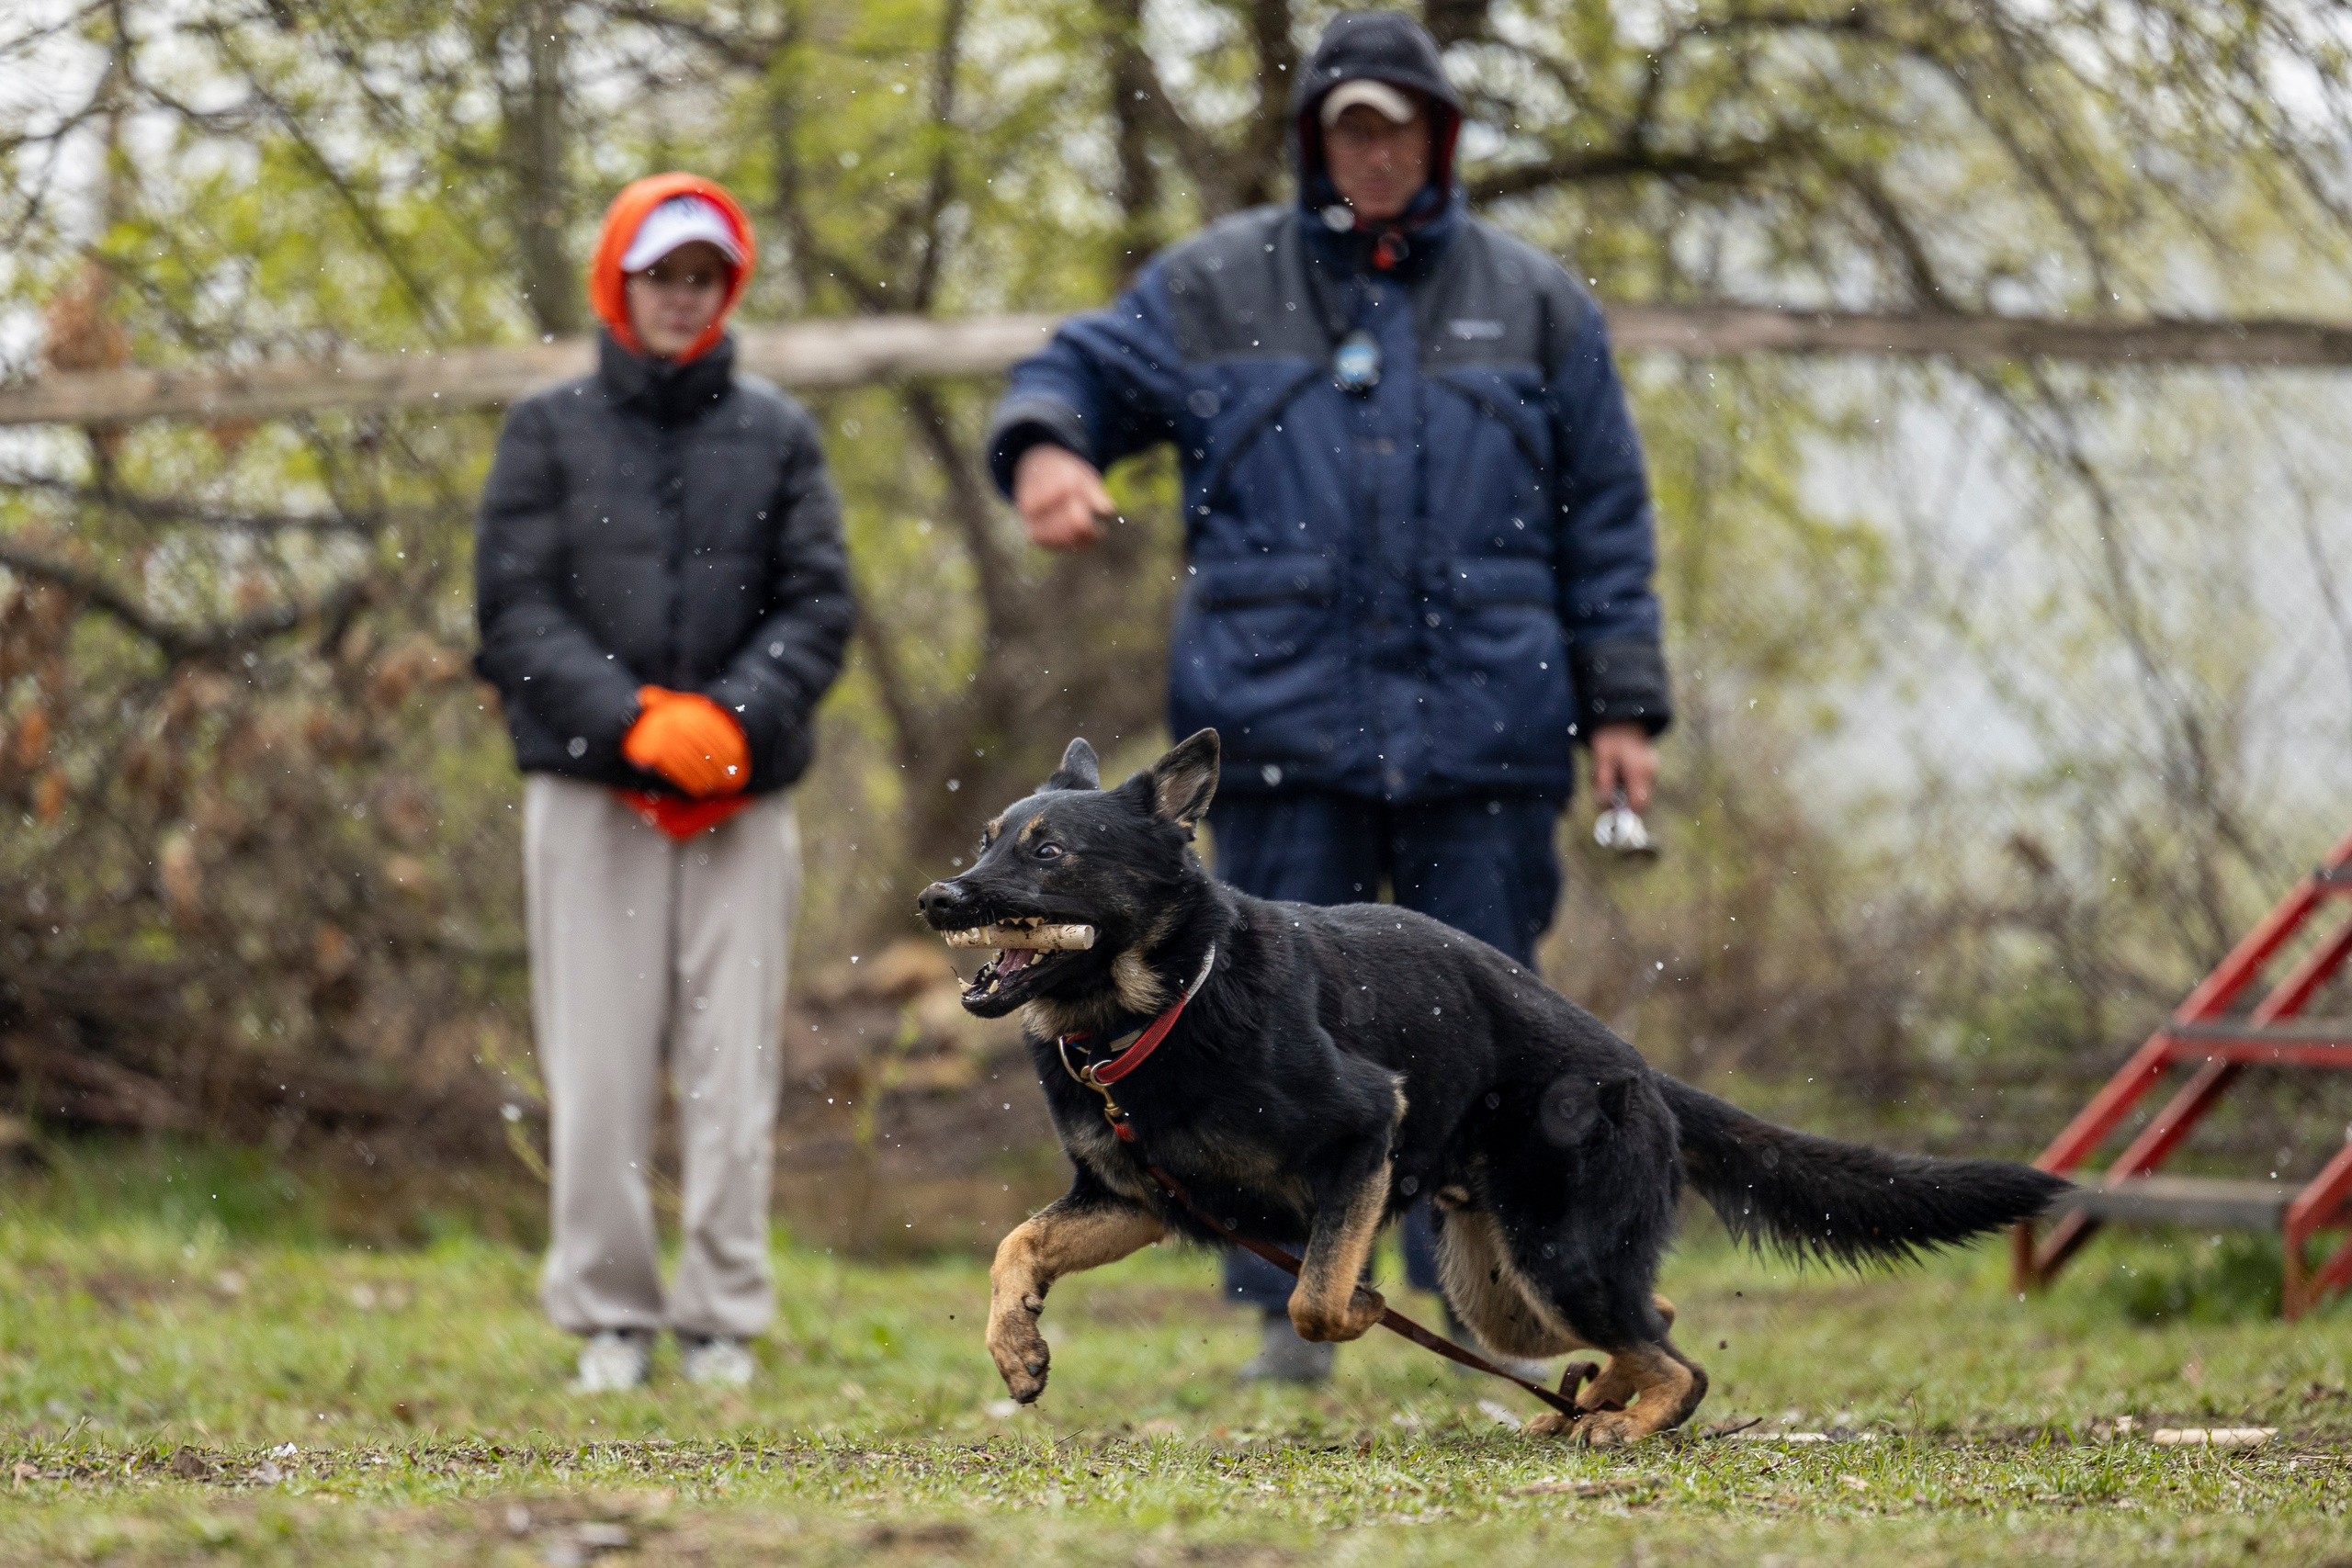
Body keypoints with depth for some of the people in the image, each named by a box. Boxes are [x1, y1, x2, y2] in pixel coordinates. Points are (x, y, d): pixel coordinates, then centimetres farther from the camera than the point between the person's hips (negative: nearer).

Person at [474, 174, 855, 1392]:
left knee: (734, 1065, -1)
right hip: (587, 790, -1)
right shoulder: (549, 430, 9)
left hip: (744, 795, 1)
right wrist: (633, 721, -12)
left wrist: (732, 719, -11)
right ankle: (608, 1316, 6)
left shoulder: (776, 433, 12)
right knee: (596, 1070, -2)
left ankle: (723, 1317, 6)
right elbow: (514, 608, 1)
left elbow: (818, 606, 6)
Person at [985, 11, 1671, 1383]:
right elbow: (1085, 371, 10)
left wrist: (1622, 705, 5)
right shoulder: (1218, 286, 10)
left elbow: (1606, 521, 12)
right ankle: (1293, 1307, 5)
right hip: (1283, 721, 0)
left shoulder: (1536, 306, 12)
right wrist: (1045, 447, -16)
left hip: (1483, 736, 0)